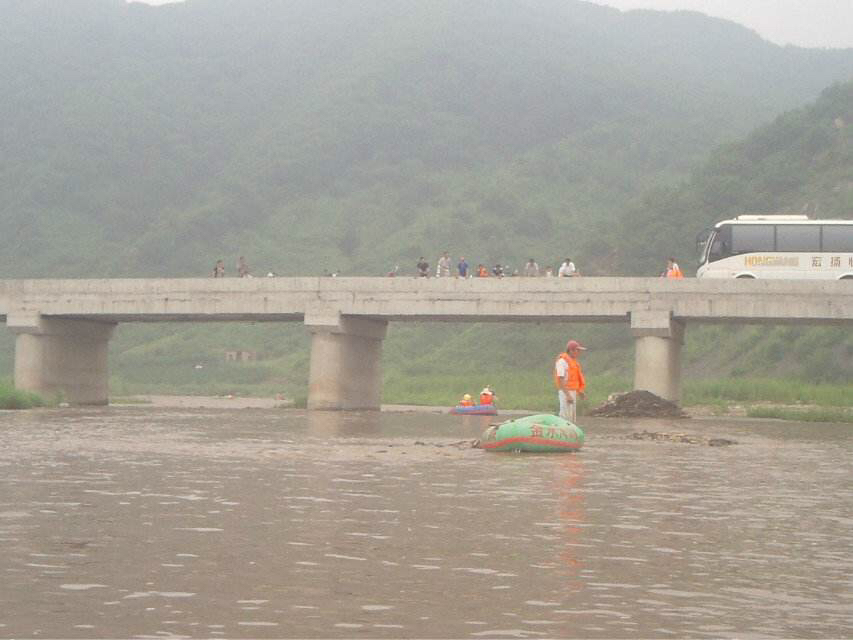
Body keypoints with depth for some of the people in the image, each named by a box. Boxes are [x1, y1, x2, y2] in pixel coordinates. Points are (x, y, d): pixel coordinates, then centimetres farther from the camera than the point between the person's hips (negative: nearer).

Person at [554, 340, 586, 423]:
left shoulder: (572, 361, 14)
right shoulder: (562, 361, -17)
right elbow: (561, 380, -20)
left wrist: (579, 391, 18)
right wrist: (568, 395, -25)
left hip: (572, 392, 10)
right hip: (565, 393, -10)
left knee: (572, 418, 10)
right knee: (565, 417, -10)